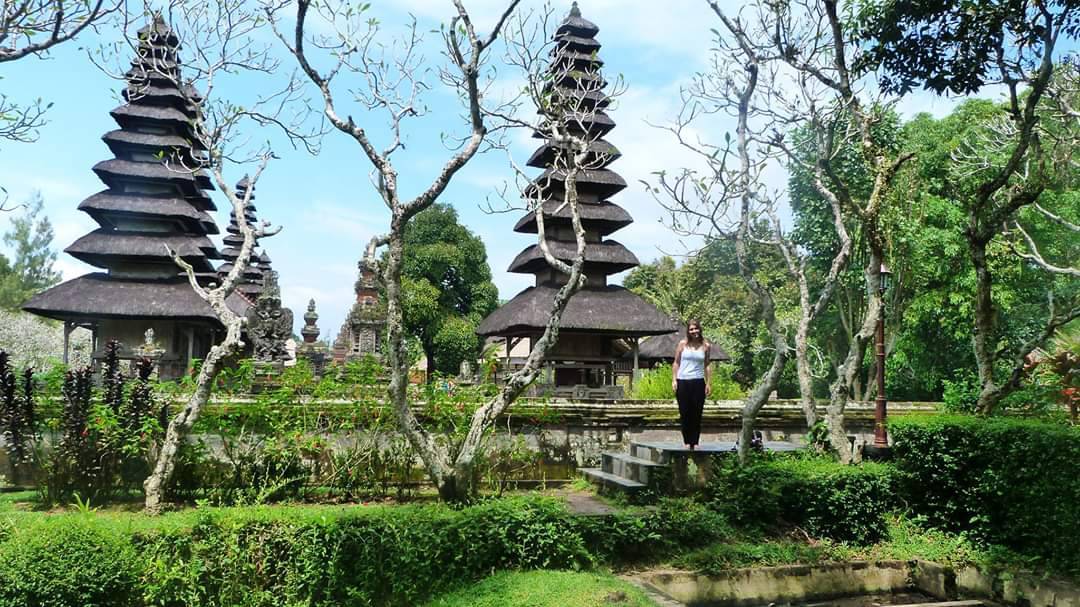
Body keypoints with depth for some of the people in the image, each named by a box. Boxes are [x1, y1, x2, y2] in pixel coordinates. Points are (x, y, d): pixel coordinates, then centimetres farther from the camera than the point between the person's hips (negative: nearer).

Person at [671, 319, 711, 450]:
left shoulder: (705, 346, 6)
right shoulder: (682, 344, 2)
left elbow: (707, 366, 11)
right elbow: (676, 363, 6)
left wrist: (708, 383, 6)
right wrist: (674, 380, -1)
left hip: (698, 382, 1)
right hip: (683, 382, -1)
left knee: (697, 413, 2)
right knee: (684, 413, 2)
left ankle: (695, 442, 11)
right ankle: (687, 441, 12)